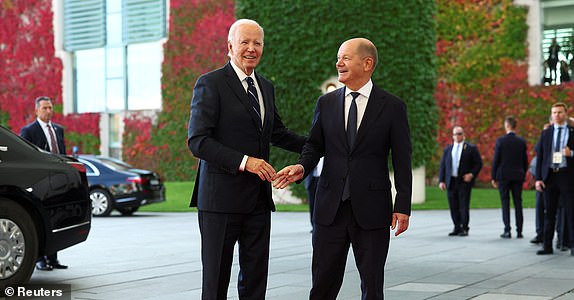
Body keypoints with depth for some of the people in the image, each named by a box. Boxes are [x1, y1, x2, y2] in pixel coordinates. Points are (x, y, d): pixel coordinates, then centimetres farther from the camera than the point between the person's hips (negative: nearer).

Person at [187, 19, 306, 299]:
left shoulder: (266, 87, 15)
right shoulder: (210, 84, -7)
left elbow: (277, 133, 27)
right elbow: (197, 141, -15)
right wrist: (244, 161, -23)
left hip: (258, 199, 6)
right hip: (221, 197, -6)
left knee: (256, 277, 10)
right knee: (216, 277, 3)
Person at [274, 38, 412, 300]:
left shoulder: (392, 107, -1)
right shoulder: (326, 103, 8)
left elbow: (402, 161, -1)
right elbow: (314, 145, 12)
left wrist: (403, 206, -6)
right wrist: (302, 166, -10)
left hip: (371, 208, -2)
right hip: (331, 207, 3)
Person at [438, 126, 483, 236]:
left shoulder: (471, 148, 4)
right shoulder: (448, 149, 15)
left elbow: (478, 163, 2)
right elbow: (443, 166, 13)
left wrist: (472, 174, -12)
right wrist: (441, 181, 4)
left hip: (464, 182, -4)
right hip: (451, 182, 4)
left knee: (464, 206, -6)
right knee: (453, 207, 5)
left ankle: (464, 229, -1)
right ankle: (457, 228, 13)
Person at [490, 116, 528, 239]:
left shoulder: (501, 140, -7)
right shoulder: (522, 141, 3)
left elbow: (495, 160, -6)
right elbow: (525, 161, 6)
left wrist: (493, 177, 0)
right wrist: (523, 175, 17)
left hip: (503, 176, -3)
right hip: (518, 176, 3)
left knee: (505, 203, 1)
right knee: (518, 203, 6)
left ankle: (507, 231, -3)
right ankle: (519, 231, 5)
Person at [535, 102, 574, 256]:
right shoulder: (545, 133, 11)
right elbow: (539, 156, 8)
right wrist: (538, 178, 2)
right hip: (549, 176, 2)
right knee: (549, 213, 6)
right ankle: (547, 246, 10)